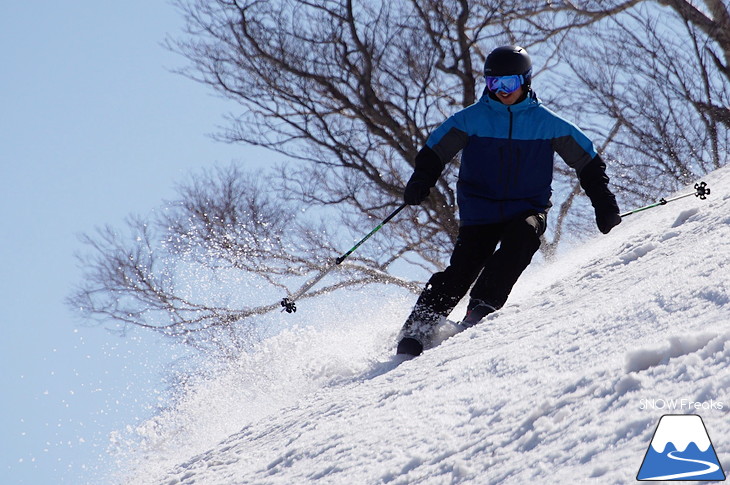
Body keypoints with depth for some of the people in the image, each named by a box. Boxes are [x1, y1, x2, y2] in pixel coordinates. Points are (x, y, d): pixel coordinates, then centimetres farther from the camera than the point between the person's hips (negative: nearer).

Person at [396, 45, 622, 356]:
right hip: (480, 211, 0)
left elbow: (588, 162, 10)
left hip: (528, 210, 0)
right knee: (463, 268, -16)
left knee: (521, 240, -32)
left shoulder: (547, 124, 2)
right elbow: (433, 154, 5)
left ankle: (482, 308, -33)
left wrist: (605, 206, 5)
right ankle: (417, 328, -11)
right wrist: (419, 185, -15)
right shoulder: (471, 119, 1)